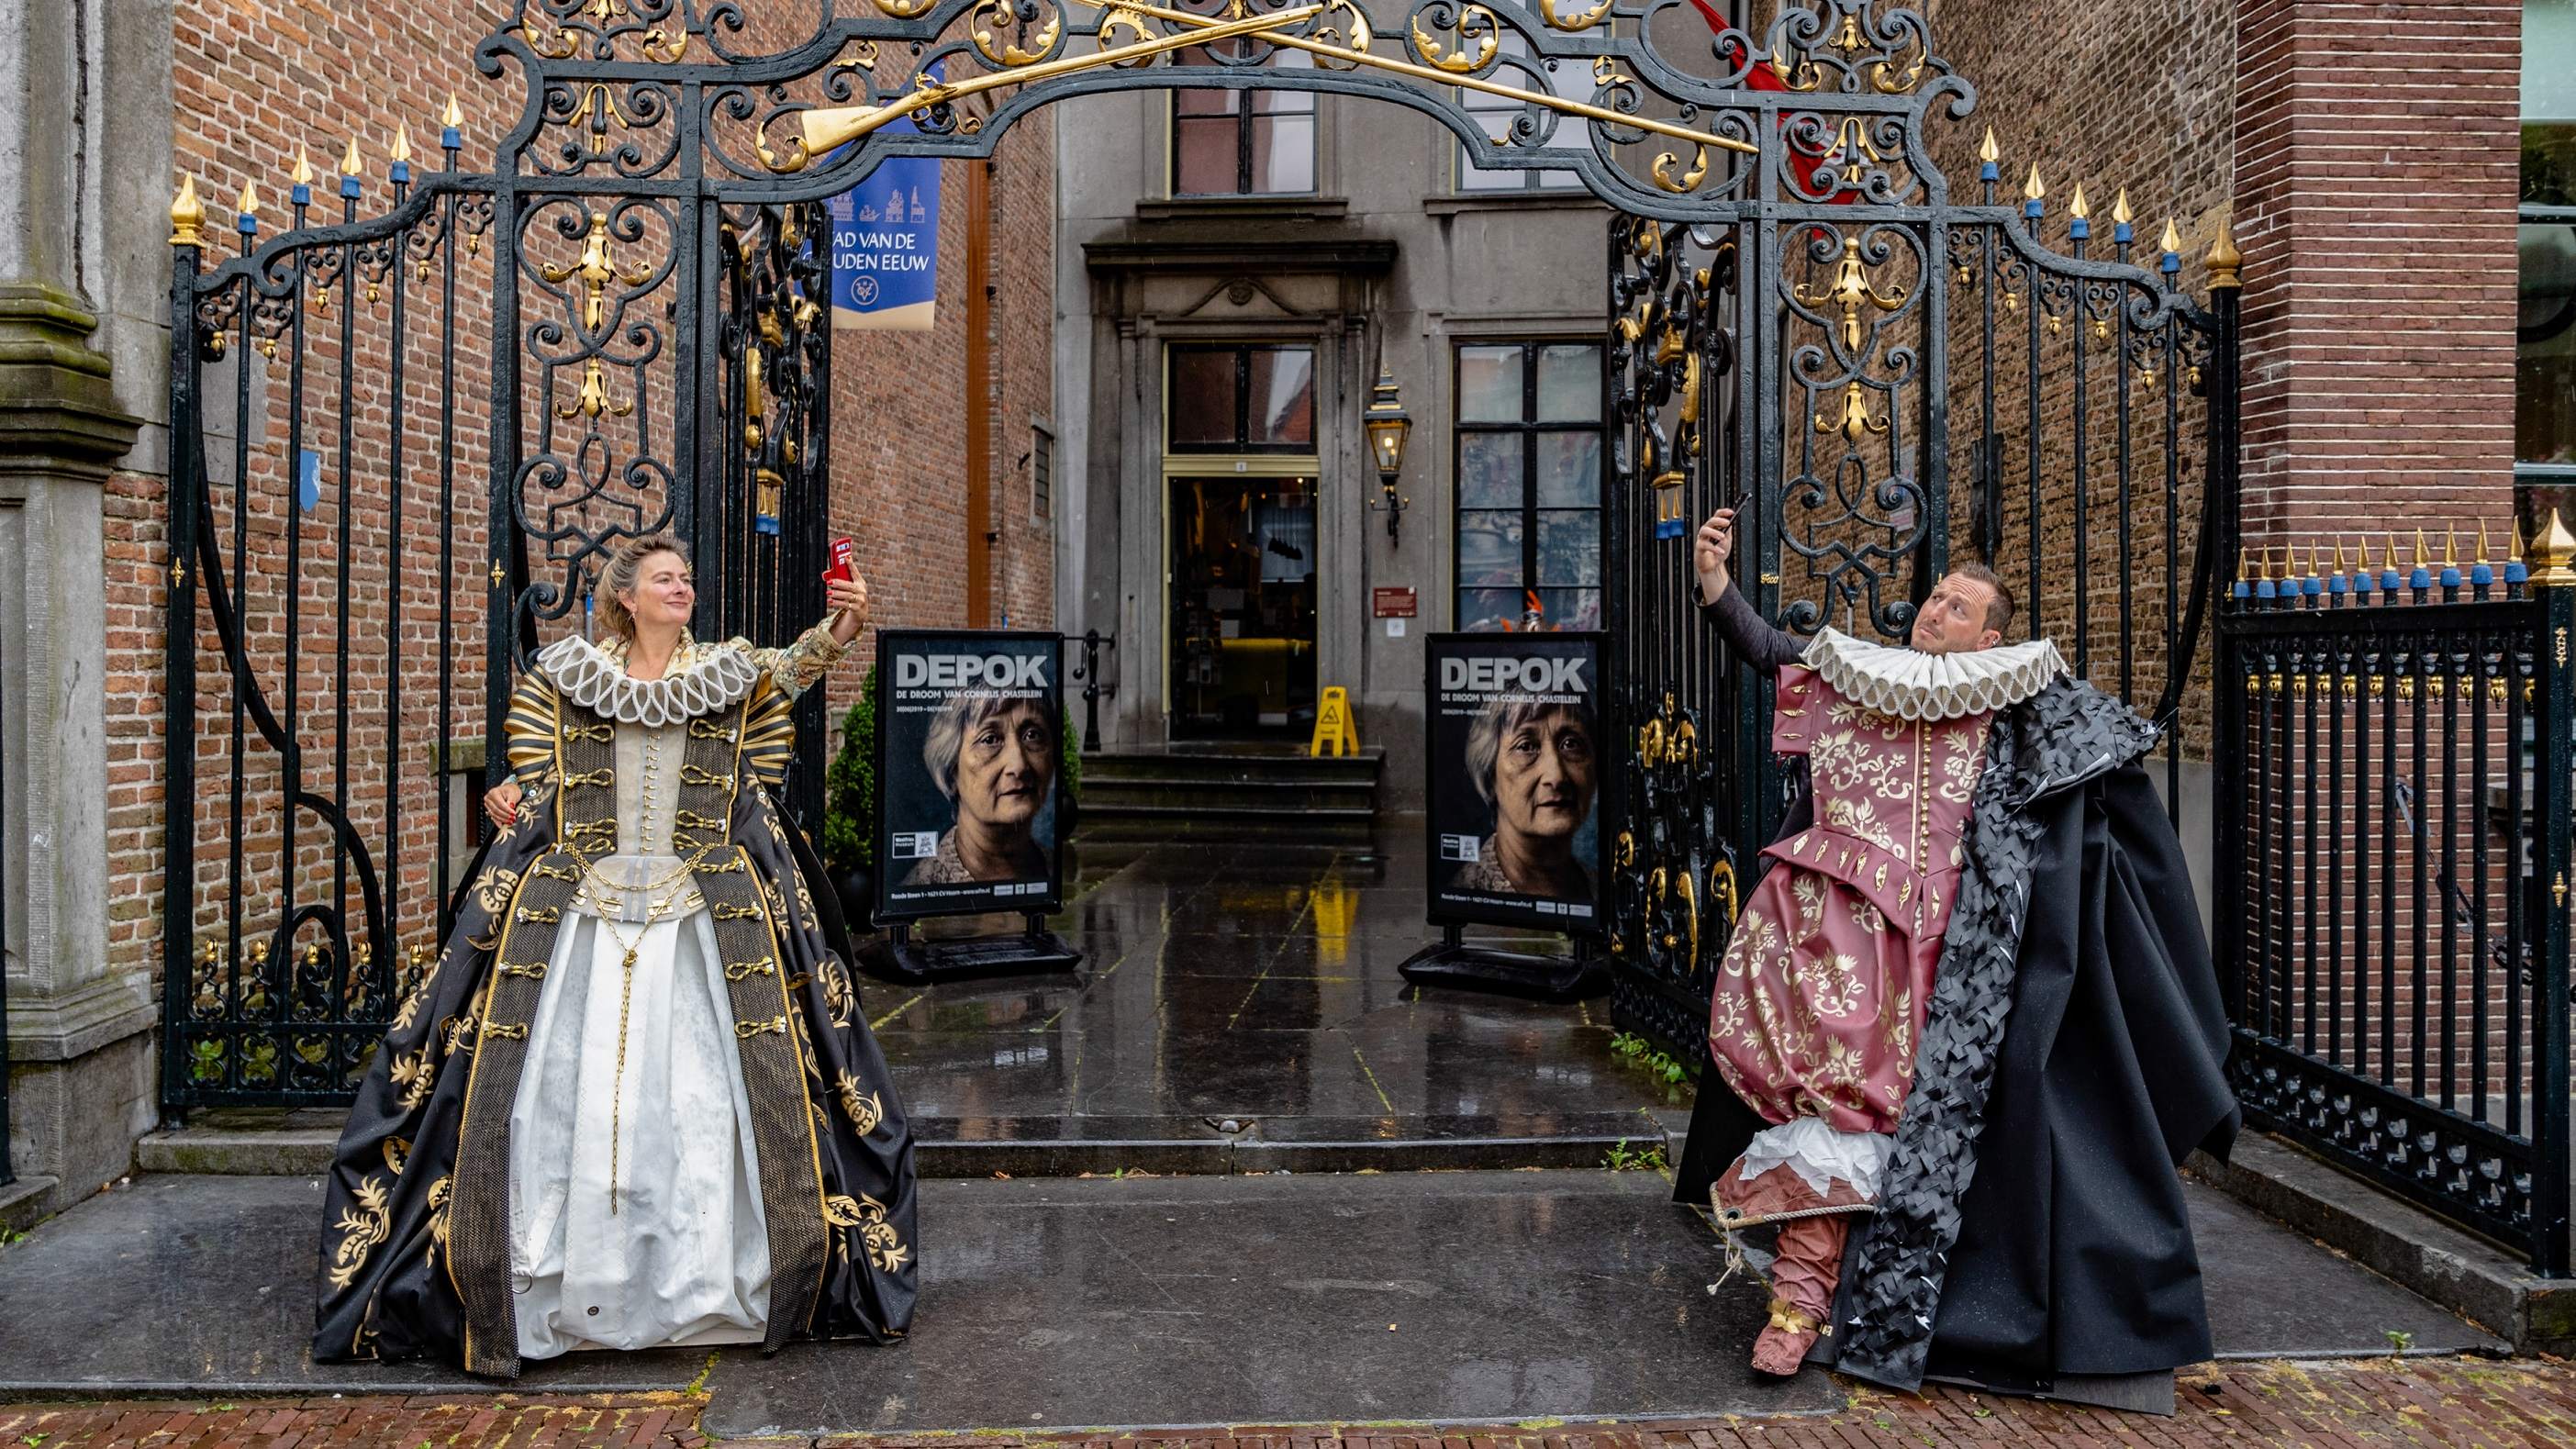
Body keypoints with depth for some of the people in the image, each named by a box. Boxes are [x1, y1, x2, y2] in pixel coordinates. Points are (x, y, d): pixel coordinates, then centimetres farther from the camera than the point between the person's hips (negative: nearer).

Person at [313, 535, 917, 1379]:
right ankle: (570, 1279, 10)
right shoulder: (568, 674, 10)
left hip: (706, 915, -1)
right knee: (575, 1085, 0)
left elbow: (789, 672, -11)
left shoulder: (728, 673, 7)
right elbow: (540, 775, 14)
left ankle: (702, 1276, 8)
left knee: (697, 1085, -2)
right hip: (580, 909, 1)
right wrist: (517, 799, -7)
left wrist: (836, 634, -30)